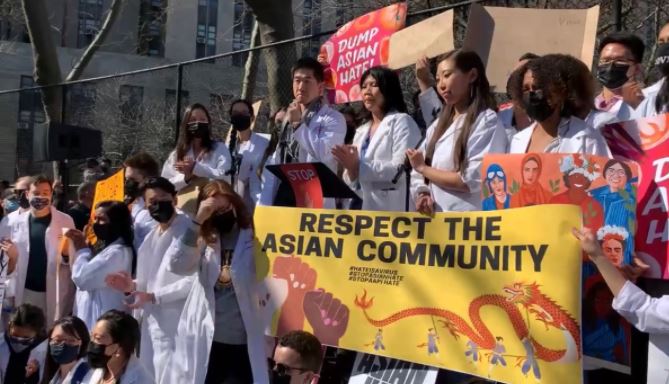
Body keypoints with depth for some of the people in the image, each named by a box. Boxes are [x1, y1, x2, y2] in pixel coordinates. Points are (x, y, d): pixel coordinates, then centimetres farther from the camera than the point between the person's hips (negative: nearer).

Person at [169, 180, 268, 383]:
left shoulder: (254, 238, -2)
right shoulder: (204, 242, 10)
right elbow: (178, 266, -8)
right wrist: (197, 221, -13)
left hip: (244, 342, -3)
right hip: (208, 341, 4)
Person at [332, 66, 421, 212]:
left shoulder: (401, 121, 0)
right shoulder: (361, 131, 20)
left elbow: (402, 169, -15)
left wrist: (359, 166, -18)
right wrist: (351, 168, -4)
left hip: (391, 209, -6)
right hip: (362, 209, 6)